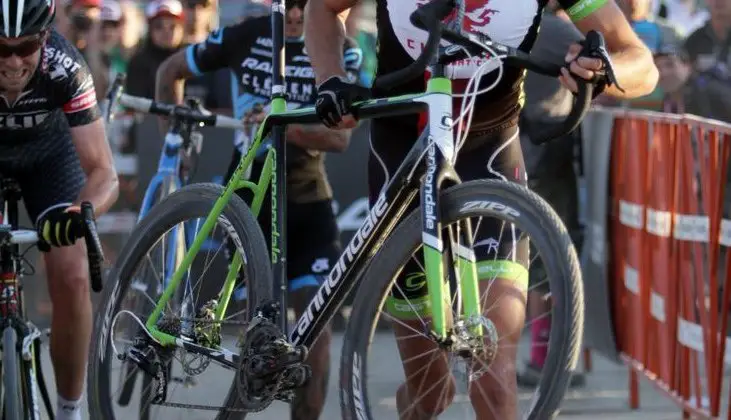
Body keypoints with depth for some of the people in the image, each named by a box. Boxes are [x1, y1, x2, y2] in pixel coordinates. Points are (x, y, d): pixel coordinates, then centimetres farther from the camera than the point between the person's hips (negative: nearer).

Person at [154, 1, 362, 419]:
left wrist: (285, 126, -35)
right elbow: (170, 71, 11)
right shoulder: (244, 37, -4)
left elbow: (340, 136, -19)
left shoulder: (341, 52, -7)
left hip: (307, 197, 0)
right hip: (247, 193, 0)